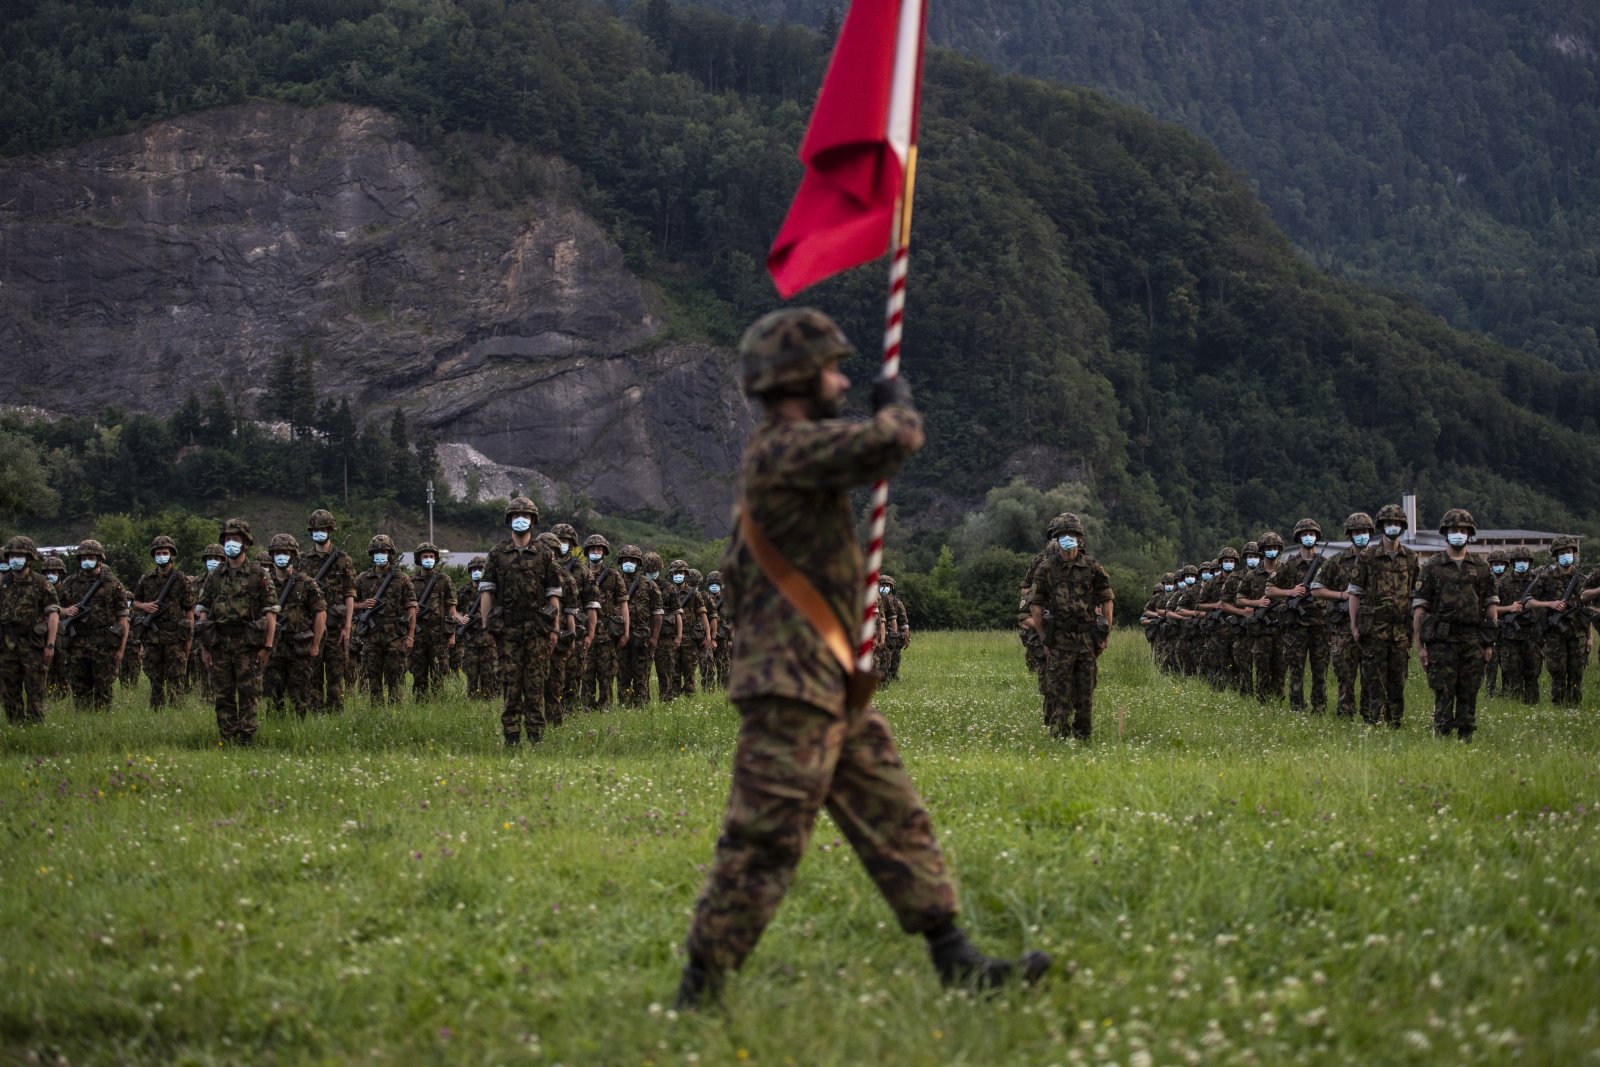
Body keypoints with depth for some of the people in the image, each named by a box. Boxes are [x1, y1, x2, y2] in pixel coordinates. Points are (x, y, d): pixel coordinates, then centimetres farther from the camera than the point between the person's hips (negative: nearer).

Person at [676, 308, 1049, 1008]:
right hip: (793, 687, -10)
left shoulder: (783, 455, 17)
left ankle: (957, 963, 11)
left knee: (897, 822, 9)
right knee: (762, 848, -6)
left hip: (831, 689, 10)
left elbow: (735, 572, 25)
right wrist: (896, 401, -3)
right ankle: (697, 996, 1)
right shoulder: (788, 450, -16)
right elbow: (897, 440, -25)